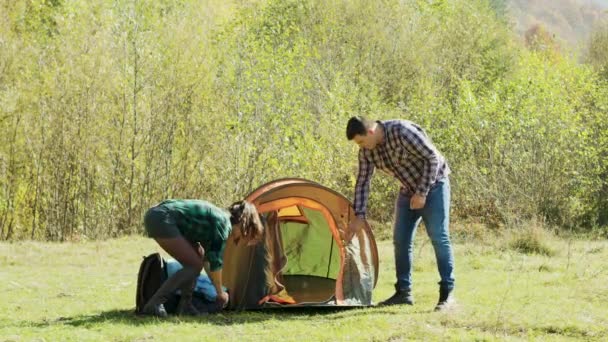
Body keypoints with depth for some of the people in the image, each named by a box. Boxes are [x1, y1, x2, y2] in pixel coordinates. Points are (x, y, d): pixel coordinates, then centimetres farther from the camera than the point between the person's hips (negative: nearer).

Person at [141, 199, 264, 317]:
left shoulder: (219, 217, 22)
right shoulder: (223, 222, -5)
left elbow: (210, 257, 32)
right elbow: (216, 262, -3)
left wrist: (217, 288, 36)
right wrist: (220, 292, 9)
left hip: (155, 216, 10)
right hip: (162, 219, -10)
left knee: (198, 256, 16)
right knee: (194, 265, -5)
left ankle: (184, 305, 13)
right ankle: (154, 304, -11)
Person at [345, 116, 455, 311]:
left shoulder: (402, 132, -30)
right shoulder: (367, 150, -8)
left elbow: (432, 157, -25)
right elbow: (362, 182, 0)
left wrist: (422, 192, -23)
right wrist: (359, 216, -6)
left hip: (432, 185, -7)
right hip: (409, 190, 7)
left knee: (439, 237, -12)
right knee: (401, 239, 3)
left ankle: (447, 293, -11)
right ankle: (403, 292, 9)